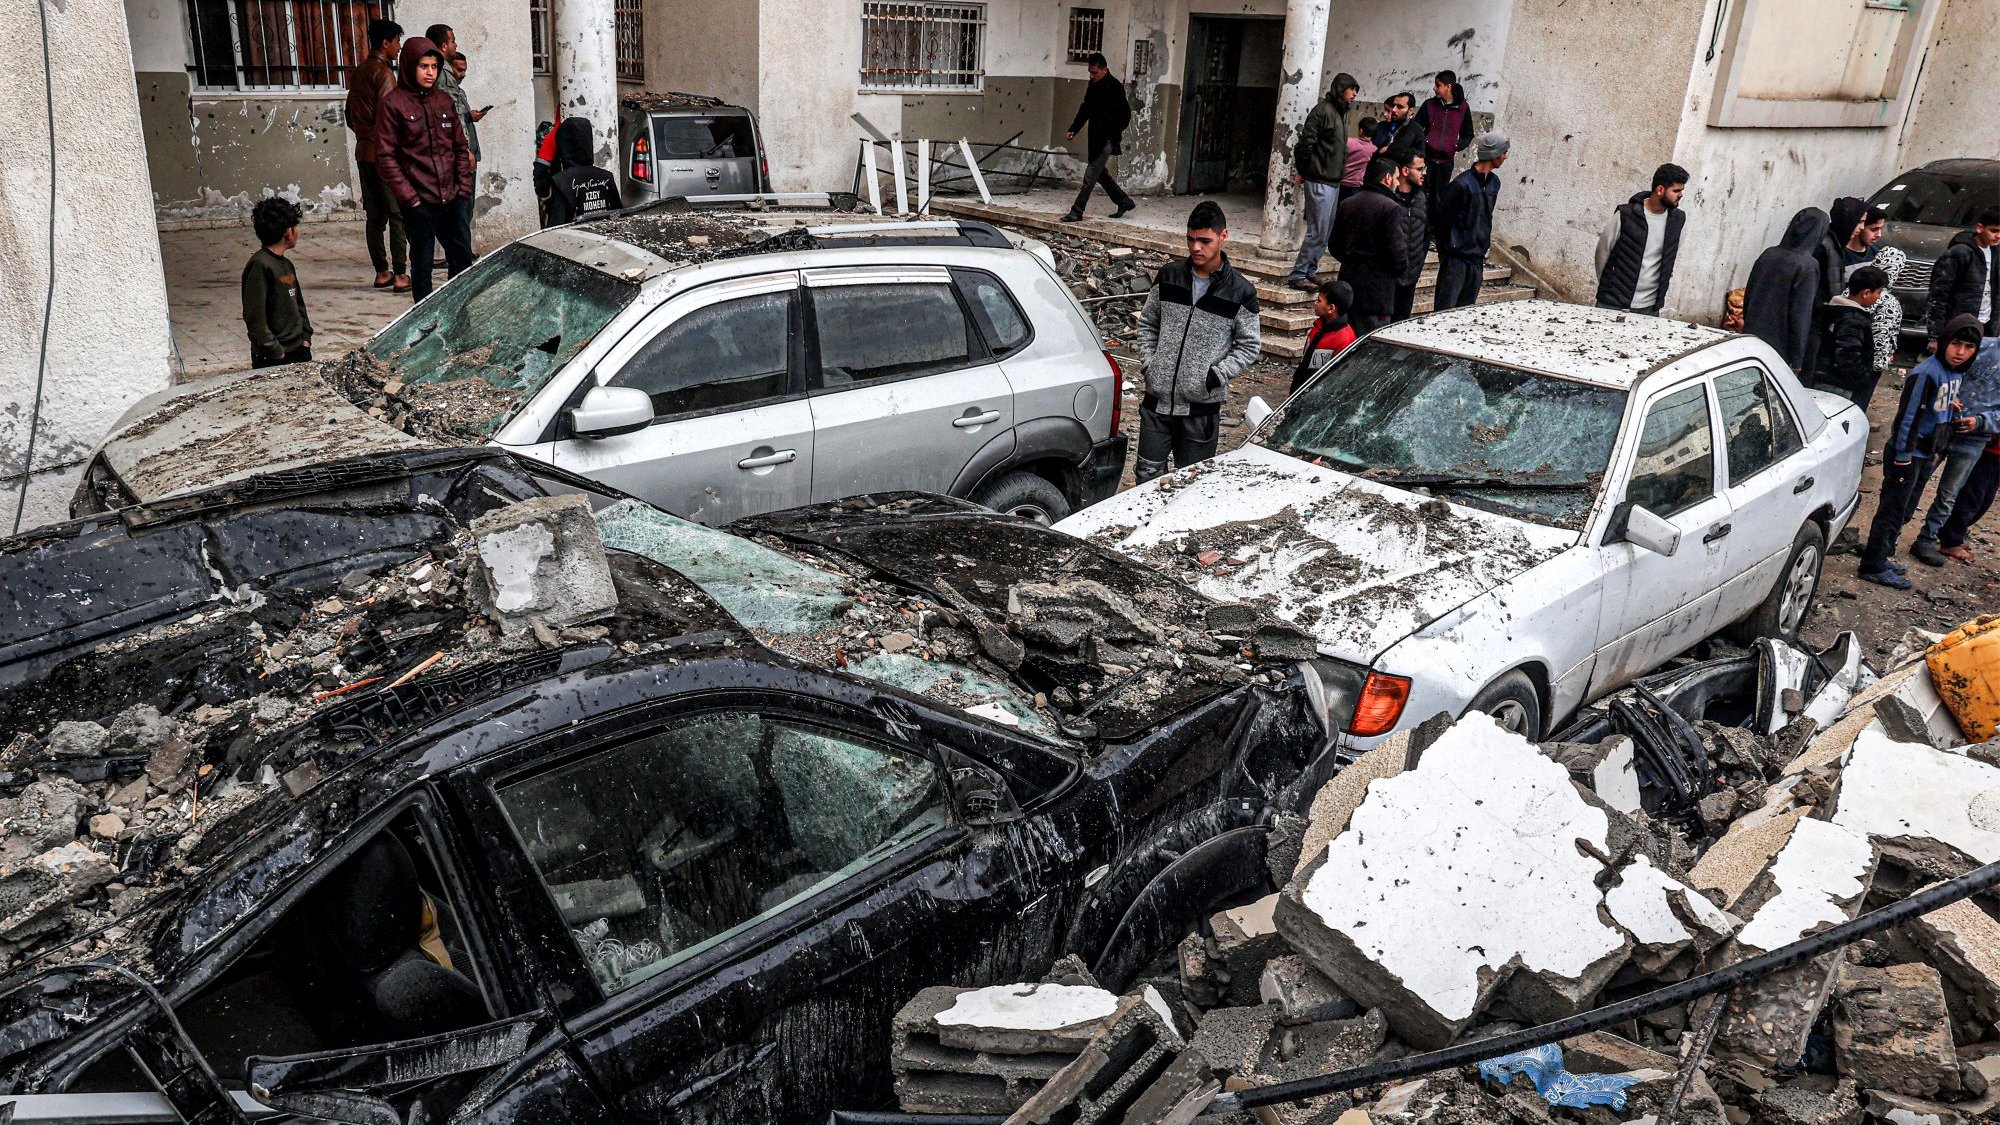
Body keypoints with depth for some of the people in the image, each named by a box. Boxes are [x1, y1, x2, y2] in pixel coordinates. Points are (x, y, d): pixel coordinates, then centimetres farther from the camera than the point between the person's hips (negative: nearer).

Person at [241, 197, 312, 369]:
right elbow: (254, 317, -18)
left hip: (300, 351, 8)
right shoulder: (260, 266, -14)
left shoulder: (286, 264, 13)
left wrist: (306, 338, 11)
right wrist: (275, 352, -17)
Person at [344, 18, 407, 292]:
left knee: (375, 216, 10)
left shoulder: (358, 72, 16)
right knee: (397, 216, -6)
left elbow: (350, 116, 20)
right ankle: (400, 275, -7)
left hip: (363, 153, 9)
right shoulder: (383, 72, -11)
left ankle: (382, 272, 13)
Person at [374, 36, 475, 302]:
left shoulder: (443, 102, 11)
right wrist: (407, 196, -11)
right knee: (422, 264, 2)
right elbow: (385, 156, -6)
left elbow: (460, 146, 17)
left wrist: (464, 185, 6)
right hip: (419, 201, -5)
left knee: (463, 259, 10)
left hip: (451, 198, 5)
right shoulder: (394, 103, -4)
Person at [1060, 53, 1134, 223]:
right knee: (1100, 172, 17)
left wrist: (1113, 134, -19)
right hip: (1095, 137, 9)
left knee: (1091, 174, -9)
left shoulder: (1115, 87, -13)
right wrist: (1073, 129, 13)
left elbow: (1125, 115, -13)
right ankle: (1124, 202, 30)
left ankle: (1077, 212, -6)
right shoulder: (1093, 85, 11)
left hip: (1107, 139, -9)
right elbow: (1085, 109, 21)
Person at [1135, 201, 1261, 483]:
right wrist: (1148, 363, 1)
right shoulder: (1169, 276, 3)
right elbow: (1147, 324, 14)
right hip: (1157, 399, 2)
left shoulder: (1240, 292, -5)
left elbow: (1249, 346, 0)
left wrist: (1216, 375, -12)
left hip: (1201, 406, -2)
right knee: (1147, 474, 5)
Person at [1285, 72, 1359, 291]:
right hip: (1320, 182, -9)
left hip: (1333, 182, 9)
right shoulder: (1323, 111, -12)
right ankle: (1297, 275, -5)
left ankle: (1310, 272, 19)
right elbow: (1305, 143, -16)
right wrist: (1302, 172, -7)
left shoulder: (1340, 113, 17)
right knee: (1318, 231, -10)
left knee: (1326, 232, 11)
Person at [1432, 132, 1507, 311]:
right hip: (1456, 257, -7)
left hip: (1477, 258, 7)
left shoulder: (1493, 182, 8)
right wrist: (1445, 254, -5)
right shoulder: (1462, 184, -16)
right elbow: (1443, 219, -10)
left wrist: (1483, 246, 15)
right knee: (1446, 308, -5)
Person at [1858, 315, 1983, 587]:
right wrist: (1902, 459, -20)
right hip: (1907, 455, -9)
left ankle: (1883, 556, 29)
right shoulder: (1927, 373, -21)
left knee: (1904, 511, 17)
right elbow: (1908, 417, -21)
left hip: (1925, 456, 9)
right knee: (1892, 511, -3)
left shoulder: (1957, 373, 6)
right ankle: (1874, 567, 4)